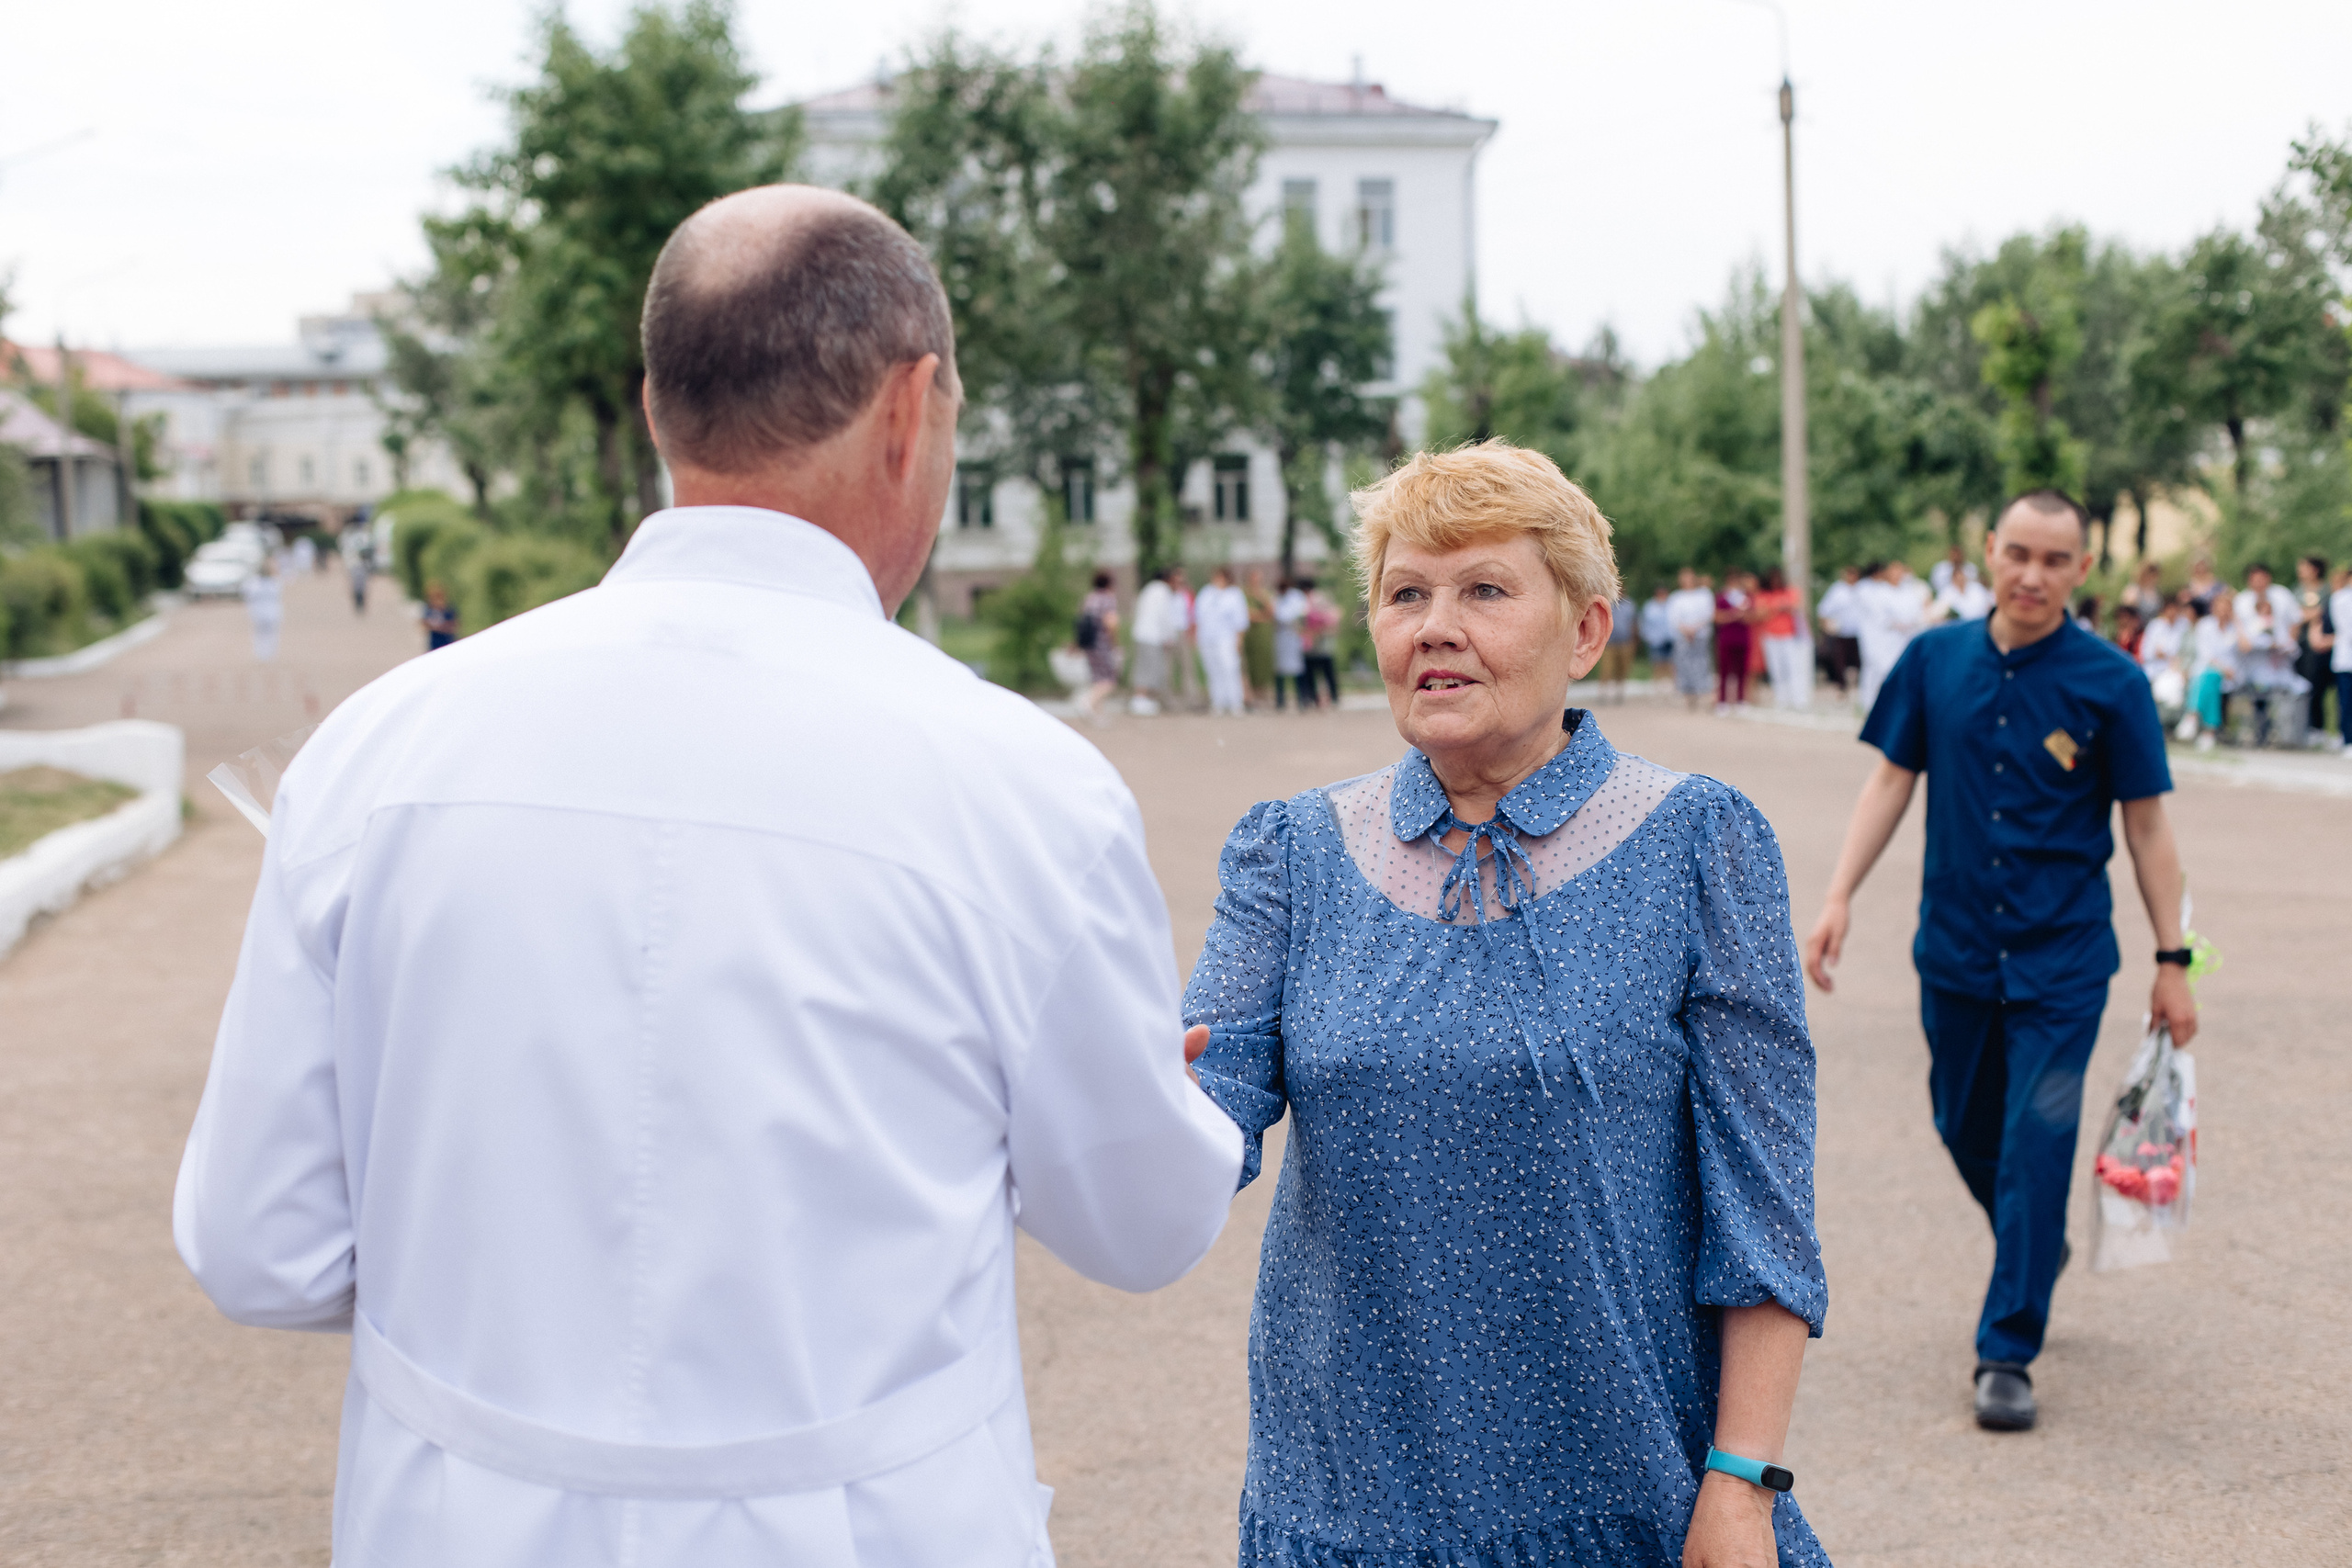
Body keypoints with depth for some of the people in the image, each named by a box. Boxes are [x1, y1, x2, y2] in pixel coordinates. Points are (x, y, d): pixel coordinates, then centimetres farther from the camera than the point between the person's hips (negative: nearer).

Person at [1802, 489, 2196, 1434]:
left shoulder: (2110, 682, -7)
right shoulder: (1934, 660, -1)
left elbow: (2146, 825, -2)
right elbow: (1891, 782, 5)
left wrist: (2172, 962, -2)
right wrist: (1840, 897, -4)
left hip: (2063, 958, -3)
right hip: (1955, 947, 3)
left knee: (2037, 1143, -4)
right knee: (1966, 1129, 15)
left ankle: (2007, 1352, 6)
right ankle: (2037, 1247, 44)